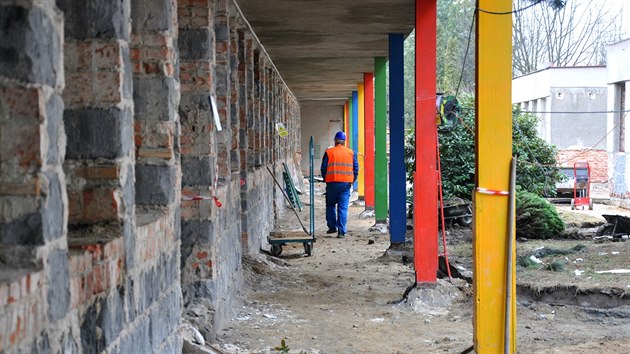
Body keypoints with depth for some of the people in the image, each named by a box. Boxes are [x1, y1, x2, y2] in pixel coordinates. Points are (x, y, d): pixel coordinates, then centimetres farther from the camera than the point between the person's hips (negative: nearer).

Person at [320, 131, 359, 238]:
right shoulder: (351, 153, 5)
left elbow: (323, 168, 1)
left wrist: (325, 179, 14)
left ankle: (332, 227, 17)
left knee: (330, 205, 16)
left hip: (332, 183, -1)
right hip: (346, 183, 1)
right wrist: (352, 181, 15)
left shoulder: (329, 152, 0)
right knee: (343, 207, 1)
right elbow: (356, 168, 5)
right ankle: (341, 231, -3)